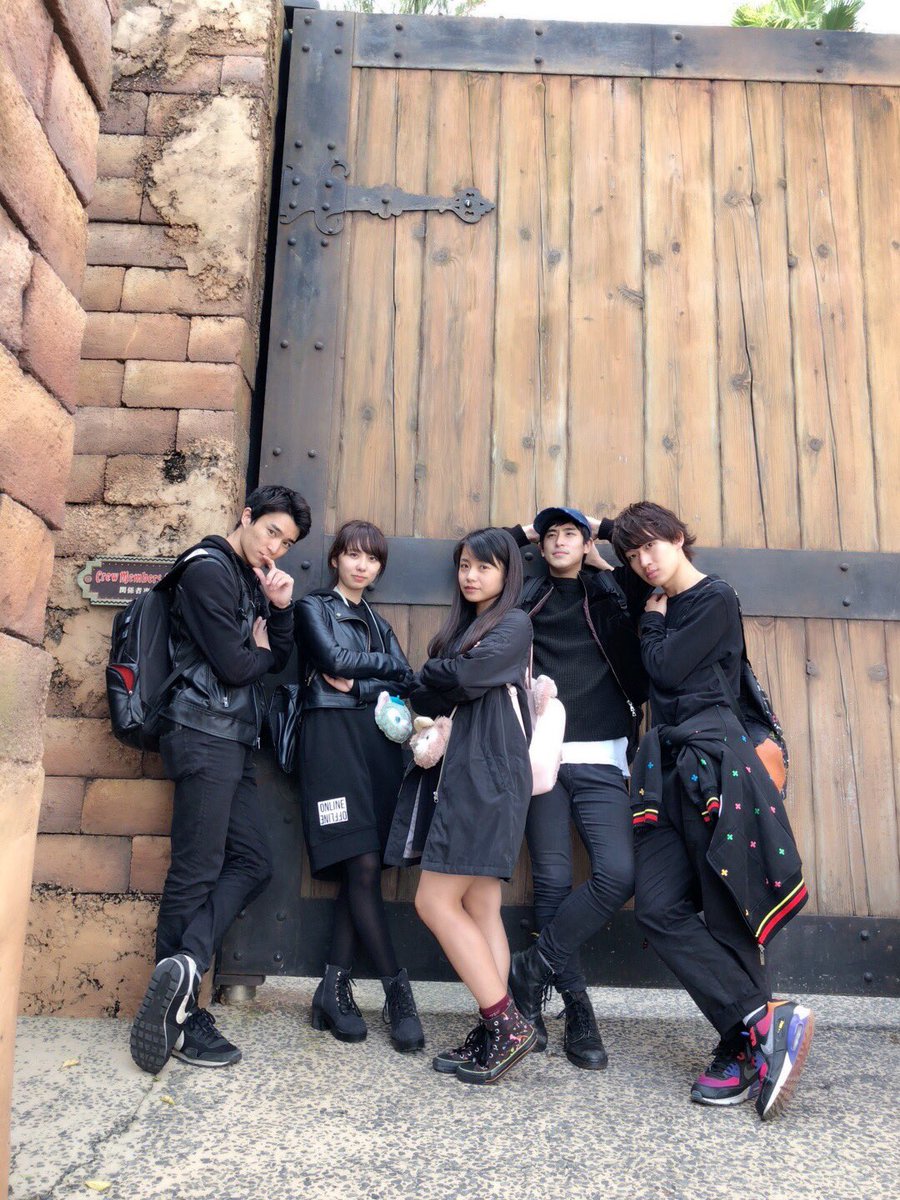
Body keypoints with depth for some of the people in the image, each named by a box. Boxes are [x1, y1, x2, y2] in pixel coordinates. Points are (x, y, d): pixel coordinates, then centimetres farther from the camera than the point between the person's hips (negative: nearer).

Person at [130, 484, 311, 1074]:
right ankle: (180, 1015, 4)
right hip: (205, 735, -10)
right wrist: (261, 651, 4)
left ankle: (181, 971, -1)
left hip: (234, 740, 10)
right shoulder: (209, 570, -10)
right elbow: (234, 665, -17)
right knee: (196, 871, -4)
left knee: (253, 861, 5)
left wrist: (280, 608, -1)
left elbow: (278, 659, 14)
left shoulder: (252, 580, 19)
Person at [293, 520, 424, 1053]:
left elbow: (407, 684, 8)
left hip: (378, 741, 5)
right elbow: (334, 659, -9)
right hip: (332, 737, -5)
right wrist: (386, 667, 3)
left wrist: (359, 685, -8)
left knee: (361, 870, 0)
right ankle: (398, 989, -3)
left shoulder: (380, 623, 23)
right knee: (363, 866, -9)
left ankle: (335, 987, 8)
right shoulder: (313, 608, 9)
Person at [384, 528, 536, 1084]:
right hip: (456, 772, 8)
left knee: (436, 900, -8)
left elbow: (463, 678, -16)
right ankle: (494, 1035, 13)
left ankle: (506, 1023, 0)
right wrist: (431, 696, -10)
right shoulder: (462, 626, 21)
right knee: (479, 909, 7)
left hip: (485, 775, -8)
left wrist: (422, 694, 2)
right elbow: (442, 693, 12)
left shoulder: (514, 625, -2)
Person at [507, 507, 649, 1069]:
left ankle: (533, 968, 3)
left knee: (618, 873, -15)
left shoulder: (614, 593, 13)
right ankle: (578, 1011, 12)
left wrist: (602, 529, 15)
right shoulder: (524, 597, 15)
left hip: (601, 761, 0)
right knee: (553, 881, -1)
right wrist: (524, 532, 20)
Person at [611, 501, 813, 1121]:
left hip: (711, 758, -7)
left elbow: (667, 669, -10)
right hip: (668, 763, 8)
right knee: (659, 907, -4)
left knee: (725, 911, -4)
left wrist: (652, 622, 7)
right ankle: (766, 1021, 1)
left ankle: (745, 1048, 7)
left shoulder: (715, 598, -3)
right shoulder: (663, 609, 20)